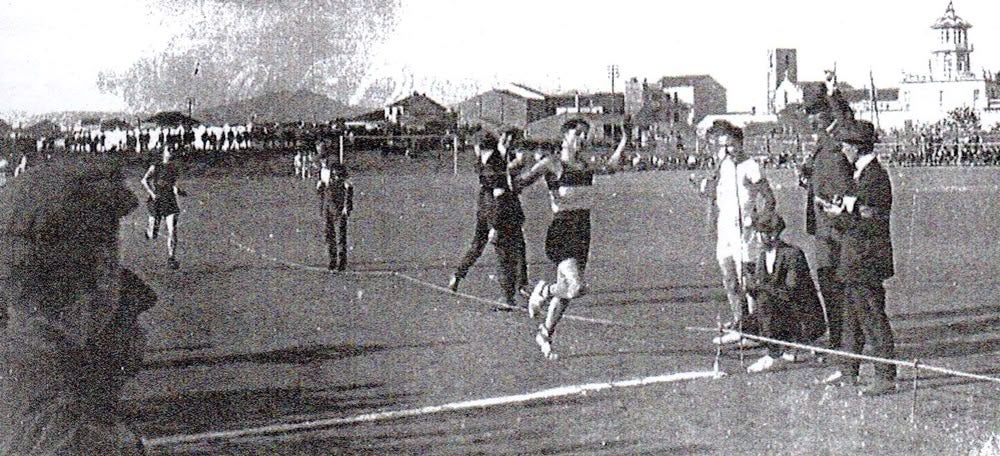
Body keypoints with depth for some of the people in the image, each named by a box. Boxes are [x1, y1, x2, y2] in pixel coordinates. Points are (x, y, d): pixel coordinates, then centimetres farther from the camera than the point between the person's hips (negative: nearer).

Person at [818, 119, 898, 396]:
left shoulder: (875, 177, -17)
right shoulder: (861, 174, 13)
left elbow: (872, 224, -21)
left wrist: (841, 214, -16)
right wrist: (841, 210, 6)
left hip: (867, 261, -10)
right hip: (855, 260, 10)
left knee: (873, 319, -7)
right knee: (852, 317, 18)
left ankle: (885, 378, -3)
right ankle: (848, 371, 27)